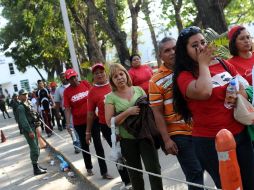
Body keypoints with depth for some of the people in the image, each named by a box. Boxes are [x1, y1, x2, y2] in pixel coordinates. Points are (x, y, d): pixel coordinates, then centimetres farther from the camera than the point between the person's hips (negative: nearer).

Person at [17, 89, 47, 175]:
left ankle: (36, 165, 27)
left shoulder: (28, 104, 15)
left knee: (36, 148, 16)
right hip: (28, 129, -9)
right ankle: (36, 169, -3)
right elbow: (23, 120, -21)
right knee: (34, 149, -9)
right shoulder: (21, 107, -13)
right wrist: (30, 131, -24)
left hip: (33, 128, 9)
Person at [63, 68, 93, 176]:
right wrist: (68, 123, -17)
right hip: (79, 122, 0)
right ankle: (89, 168, 30)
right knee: (84, 145, 13)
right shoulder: (67, 91, -8)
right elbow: (67, 109, -9)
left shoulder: (85, 84, -4)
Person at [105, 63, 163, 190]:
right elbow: (109, 122, -7)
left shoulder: (138, 90, 5)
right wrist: (128, 112, -17)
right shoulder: (110, 97, -2)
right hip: (127, 140, -1)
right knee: (135, 174, 11)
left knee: (154, 169, -4)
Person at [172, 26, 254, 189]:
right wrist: (203, 64, -16)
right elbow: (204, 92, -31)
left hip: (241, 134, 5)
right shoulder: (184, 76, -10)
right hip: (210, 142, -5)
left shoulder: (224, 64, 5)